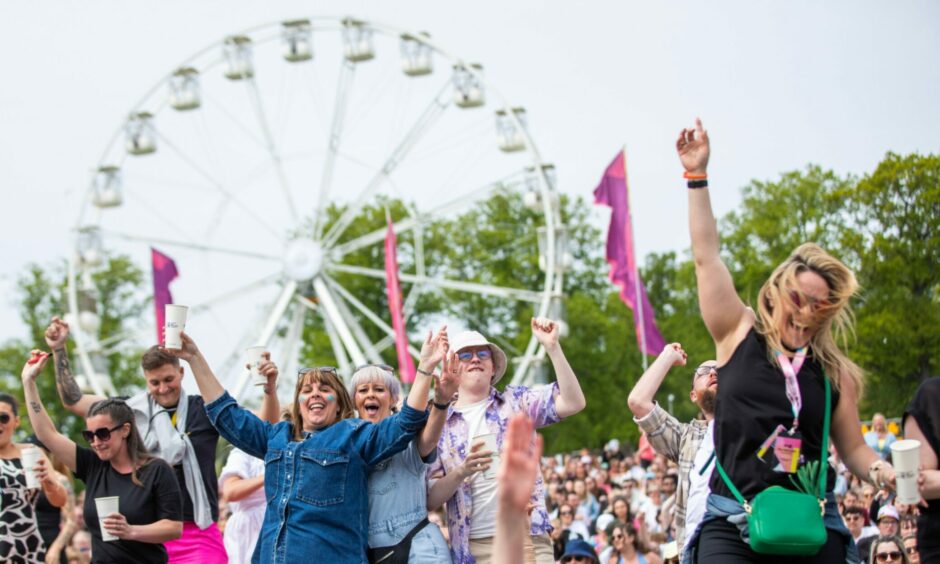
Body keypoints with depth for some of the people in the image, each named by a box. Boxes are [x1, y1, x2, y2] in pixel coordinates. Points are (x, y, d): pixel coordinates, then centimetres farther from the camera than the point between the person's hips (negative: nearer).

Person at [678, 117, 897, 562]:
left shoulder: (835, 372, 9)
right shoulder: (739, 334, 6)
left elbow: (853, 449, 16)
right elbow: (706, 258, 5)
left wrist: (882, 472, -6)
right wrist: (698, 176, 3)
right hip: (731, 523, -2)